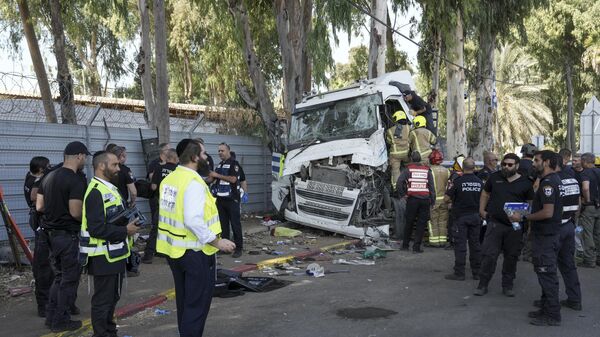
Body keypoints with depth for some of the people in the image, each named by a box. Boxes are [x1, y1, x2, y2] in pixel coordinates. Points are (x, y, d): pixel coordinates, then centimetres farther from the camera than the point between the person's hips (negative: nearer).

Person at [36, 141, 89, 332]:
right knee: (69, 278, 5)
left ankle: (51, 316, 27)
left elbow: (39, 206, 9)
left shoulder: (49, 177, 8)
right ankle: (61, 321, 14)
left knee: (59, 275, 21)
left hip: (51, 233, 8)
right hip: (68, 235, -8)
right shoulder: (76, 181, -18)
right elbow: (76, 212, -23)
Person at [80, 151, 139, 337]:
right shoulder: (96, 192, -20)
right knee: (103, 299, 2)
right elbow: (97, 229, -28)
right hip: (104, 257, -10)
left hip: (116, 255, 10)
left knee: (113, 297, 21)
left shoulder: (110, 188, 13)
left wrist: (130, 224, 8)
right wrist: (125, 231, -19)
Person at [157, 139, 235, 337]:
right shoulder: (193, 182, -20)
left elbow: (174, 214, 9)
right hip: (194, 251, -9)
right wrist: (217, 242, -22)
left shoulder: (169, 179, 7)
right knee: (198, 302, 2)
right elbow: (193, 220, -29)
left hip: (174, 249, 9)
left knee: (184, 299, 21)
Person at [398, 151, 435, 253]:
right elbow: (432, 187, 5)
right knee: (421, 224, 5)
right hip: (425, 200, 1)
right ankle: (416, 247, 2)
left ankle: (405, 245, 20)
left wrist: (402, 194, 1)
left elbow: (399, 183, -10)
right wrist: (432, 202, 8)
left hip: (412, 199, 0)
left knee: (409, 223, 11)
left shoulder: (408, 169, 3)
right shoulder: (427, 170, 8)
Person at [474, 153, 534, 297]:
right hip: (495, 223, 0)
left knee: (511, 257, 9)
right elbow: (485, 194, 16)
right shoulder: (494, 177, 5)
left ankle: (507, 285, 23)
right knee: (488, 254, -2)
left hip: (515, 226, 0)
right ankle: (483, 285, 9)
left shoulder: (525, 183, 2)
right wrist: (482, 210, 7)